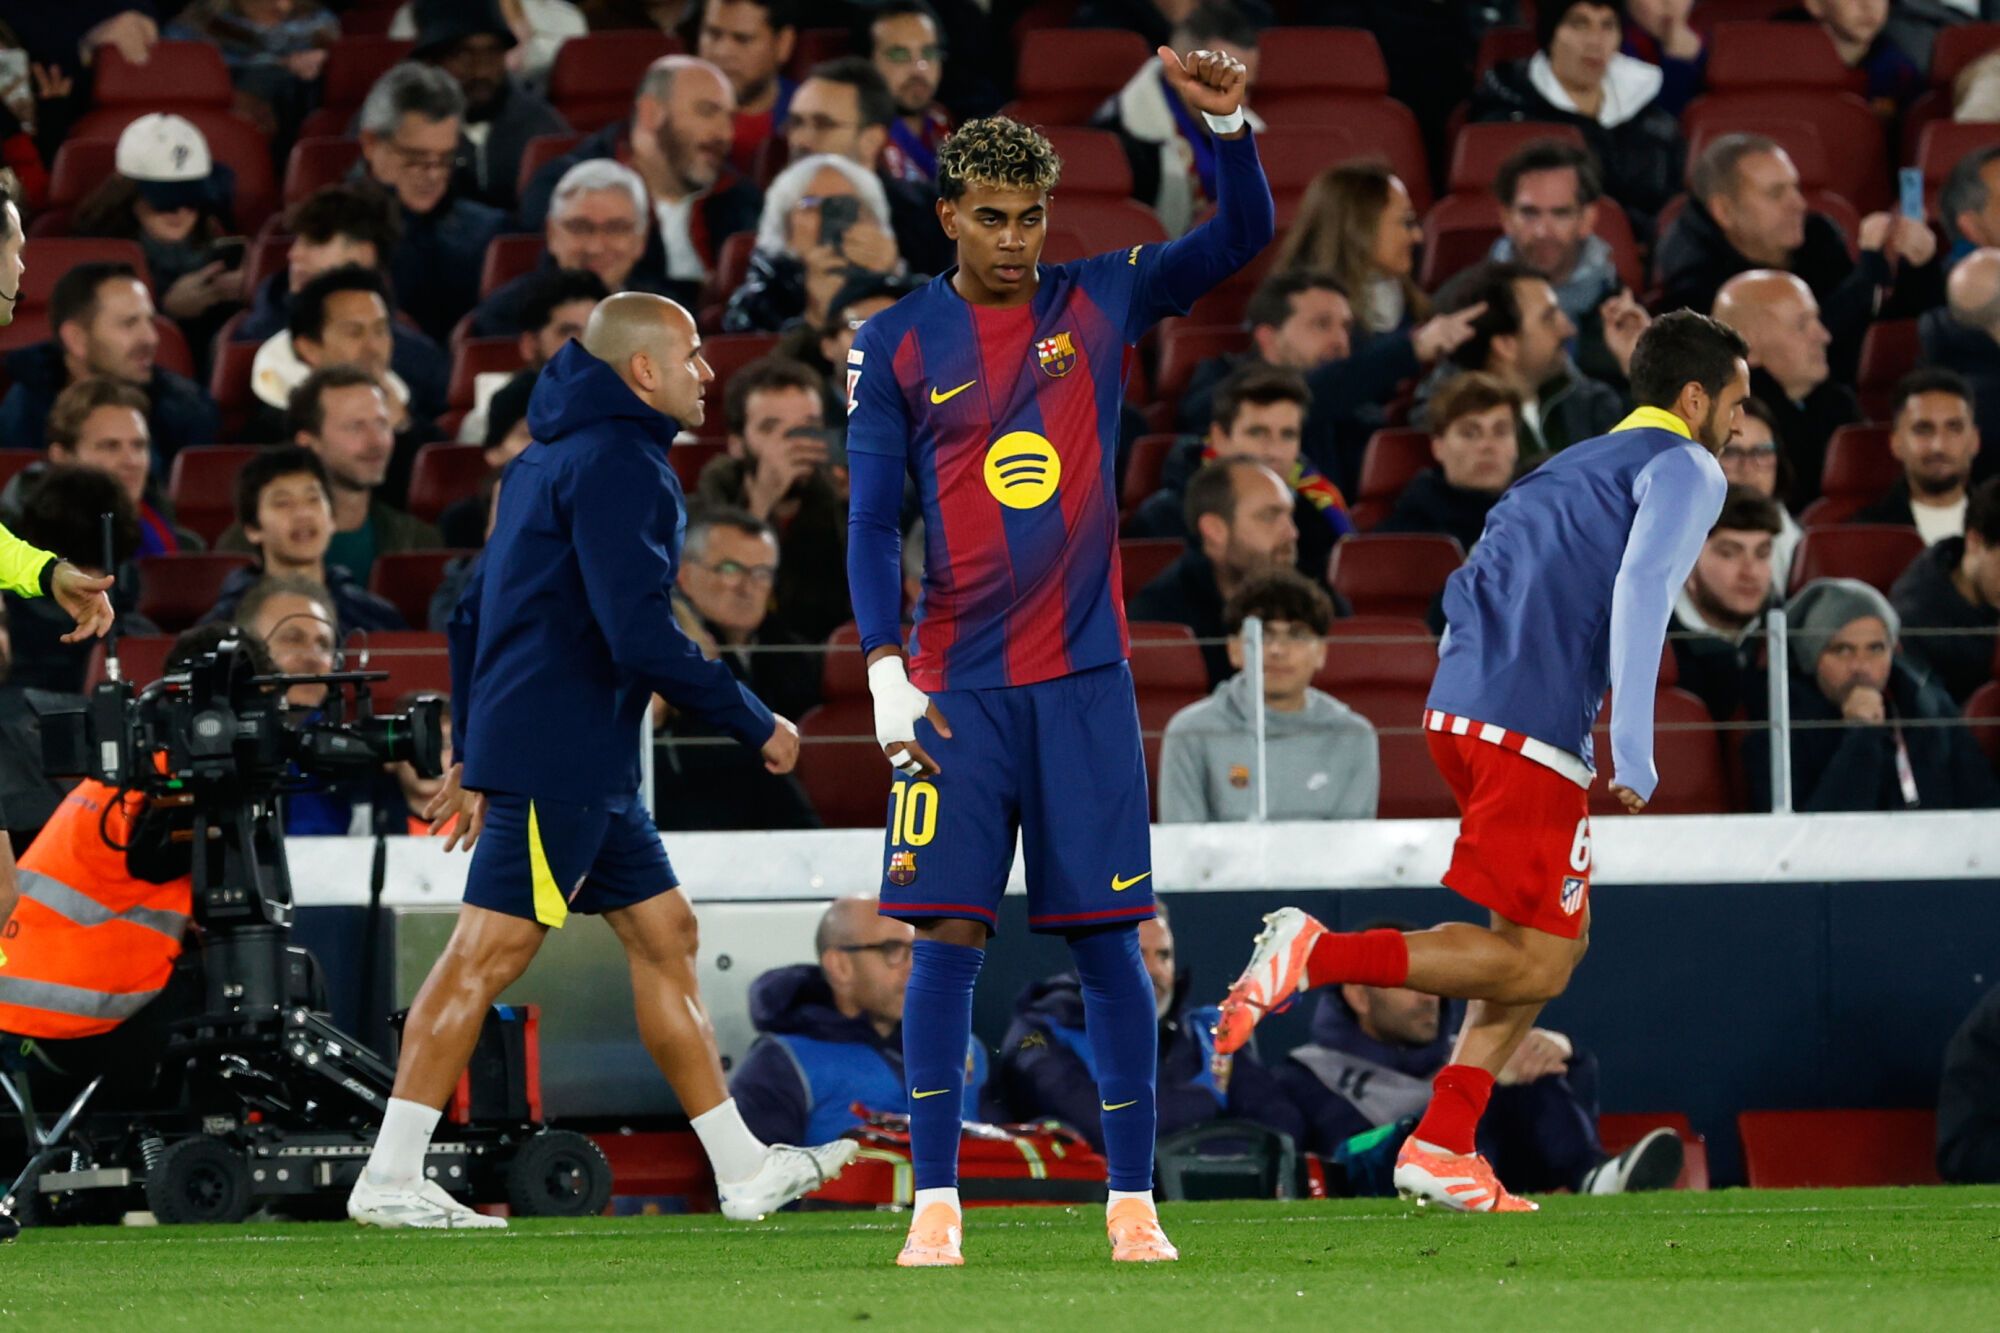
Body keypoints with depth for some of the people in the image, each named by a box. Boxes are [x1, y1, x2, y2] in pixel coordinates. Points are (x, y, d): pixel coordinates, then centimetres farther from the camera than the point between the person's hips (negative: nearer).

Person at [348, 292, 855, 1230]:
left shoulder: (547, 461, 19)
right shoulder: (618, 465, -13)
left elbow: (470, 613, 22)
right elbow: (640, 634, -22)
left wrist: (473, 755, 25)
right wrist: (754, 725, -12)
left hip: (587, 767, 11)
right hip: (560, 758, -11)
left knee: (664, 934, 12)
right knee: (489, 953, -10)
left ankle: (742, 1167, 15)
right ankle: (390, 1179, -10)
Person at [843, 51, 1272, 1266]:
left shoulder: (1102, 302, 6)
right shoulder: (896, 345, 3)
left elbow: (1245, 234, 3)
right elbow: (872, 520, 1)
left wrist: (1228, 124, -15)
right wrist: (886, 675, -9)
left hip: (1085, 677, 1)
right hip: (956, 687, -1)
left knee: (1107, 940, 0)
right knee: (948, 935, -5)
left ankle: (1134, 1202, 4)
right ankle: (937, 1203, -2)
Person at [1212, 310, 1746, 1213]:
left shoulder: (1569, 468, 28)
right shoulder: (1684, 470, 3)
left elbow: (1469, 592, 26)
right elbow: (1641, 588, -13)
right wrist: (1634, 754, -19)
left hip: (1459, 708, 9)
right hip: (1532, 730, -9)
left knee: (1557, 938, 17)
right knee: (1538, 961, -5)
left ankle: (1442, 1146, 9)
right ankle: (1317, 953, -18)